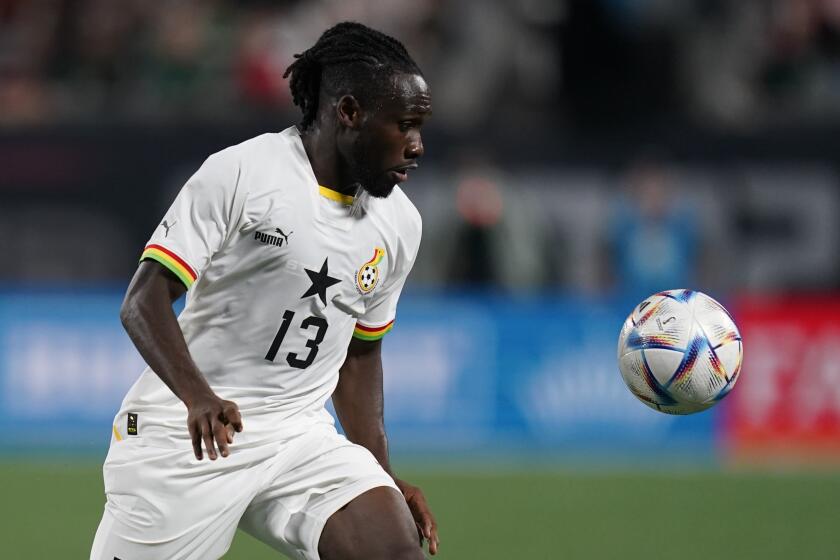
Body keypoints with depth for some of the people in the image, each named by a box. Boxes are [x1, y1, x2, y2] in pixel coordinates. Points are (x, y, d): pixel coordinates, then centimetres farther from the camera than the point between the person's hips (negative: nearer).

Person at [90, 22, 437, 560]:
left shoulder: (400, 223, 9)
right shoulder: (240, 173, -11)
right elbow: (144, 303, -15)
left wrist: (383, 475, 15)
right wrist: (198, 396, -31)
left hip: (301, 436, 4)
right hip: (186, 436, -4)